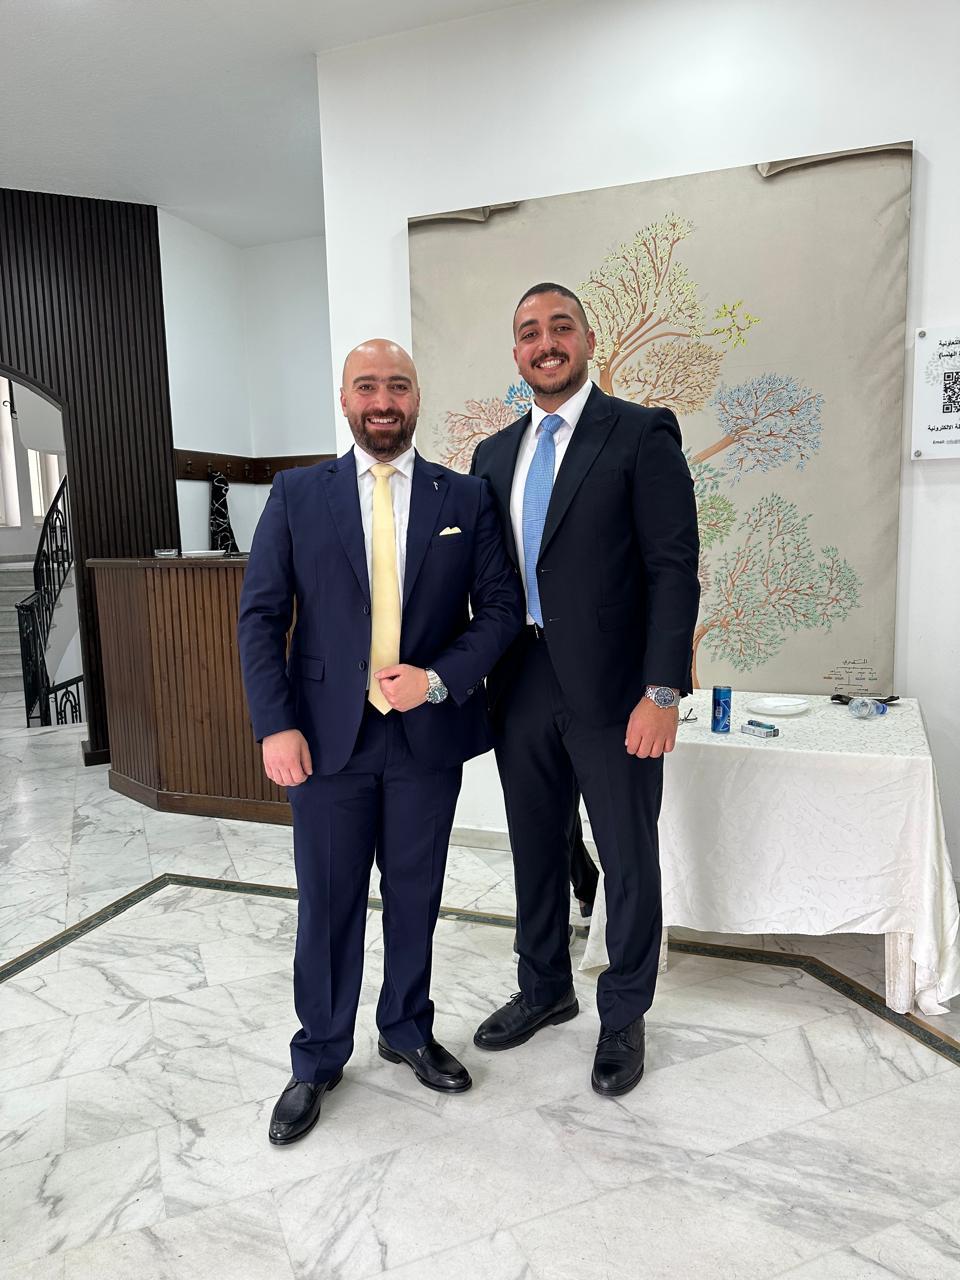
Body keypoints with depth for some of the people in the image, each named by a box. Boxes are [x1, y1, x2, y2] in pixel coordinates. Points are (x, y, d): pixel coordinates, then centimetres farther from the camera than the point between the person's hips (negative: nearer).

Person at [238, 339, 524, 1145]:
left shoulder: (467, 497, 4)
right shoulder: (297, 494, 3)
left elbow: (502, 607, 1)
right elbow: (261, 615, 0)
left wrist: (439, 678, -13)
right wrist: (276, 725, -9)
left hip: (429, 733, 1)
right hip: (328, 736, 0)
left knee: (415, 898, 15)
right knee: (327, 905, 11)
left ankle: (409, 1032, 39)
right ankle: (318, 1061, 32)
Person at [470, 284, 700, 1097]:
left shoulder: (640, 434, -5)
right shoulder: (494, 455, 12)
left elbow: (674, 569, -11)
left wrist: (662, 693, -17)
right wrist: (482, 680, 9)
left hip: (611, 693, -5)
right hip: (522, 690, 5)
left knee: (628, 862, 10)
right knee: (537, 853, 18)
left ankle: (623, 1016, 33)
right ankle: (545, 990, 41)